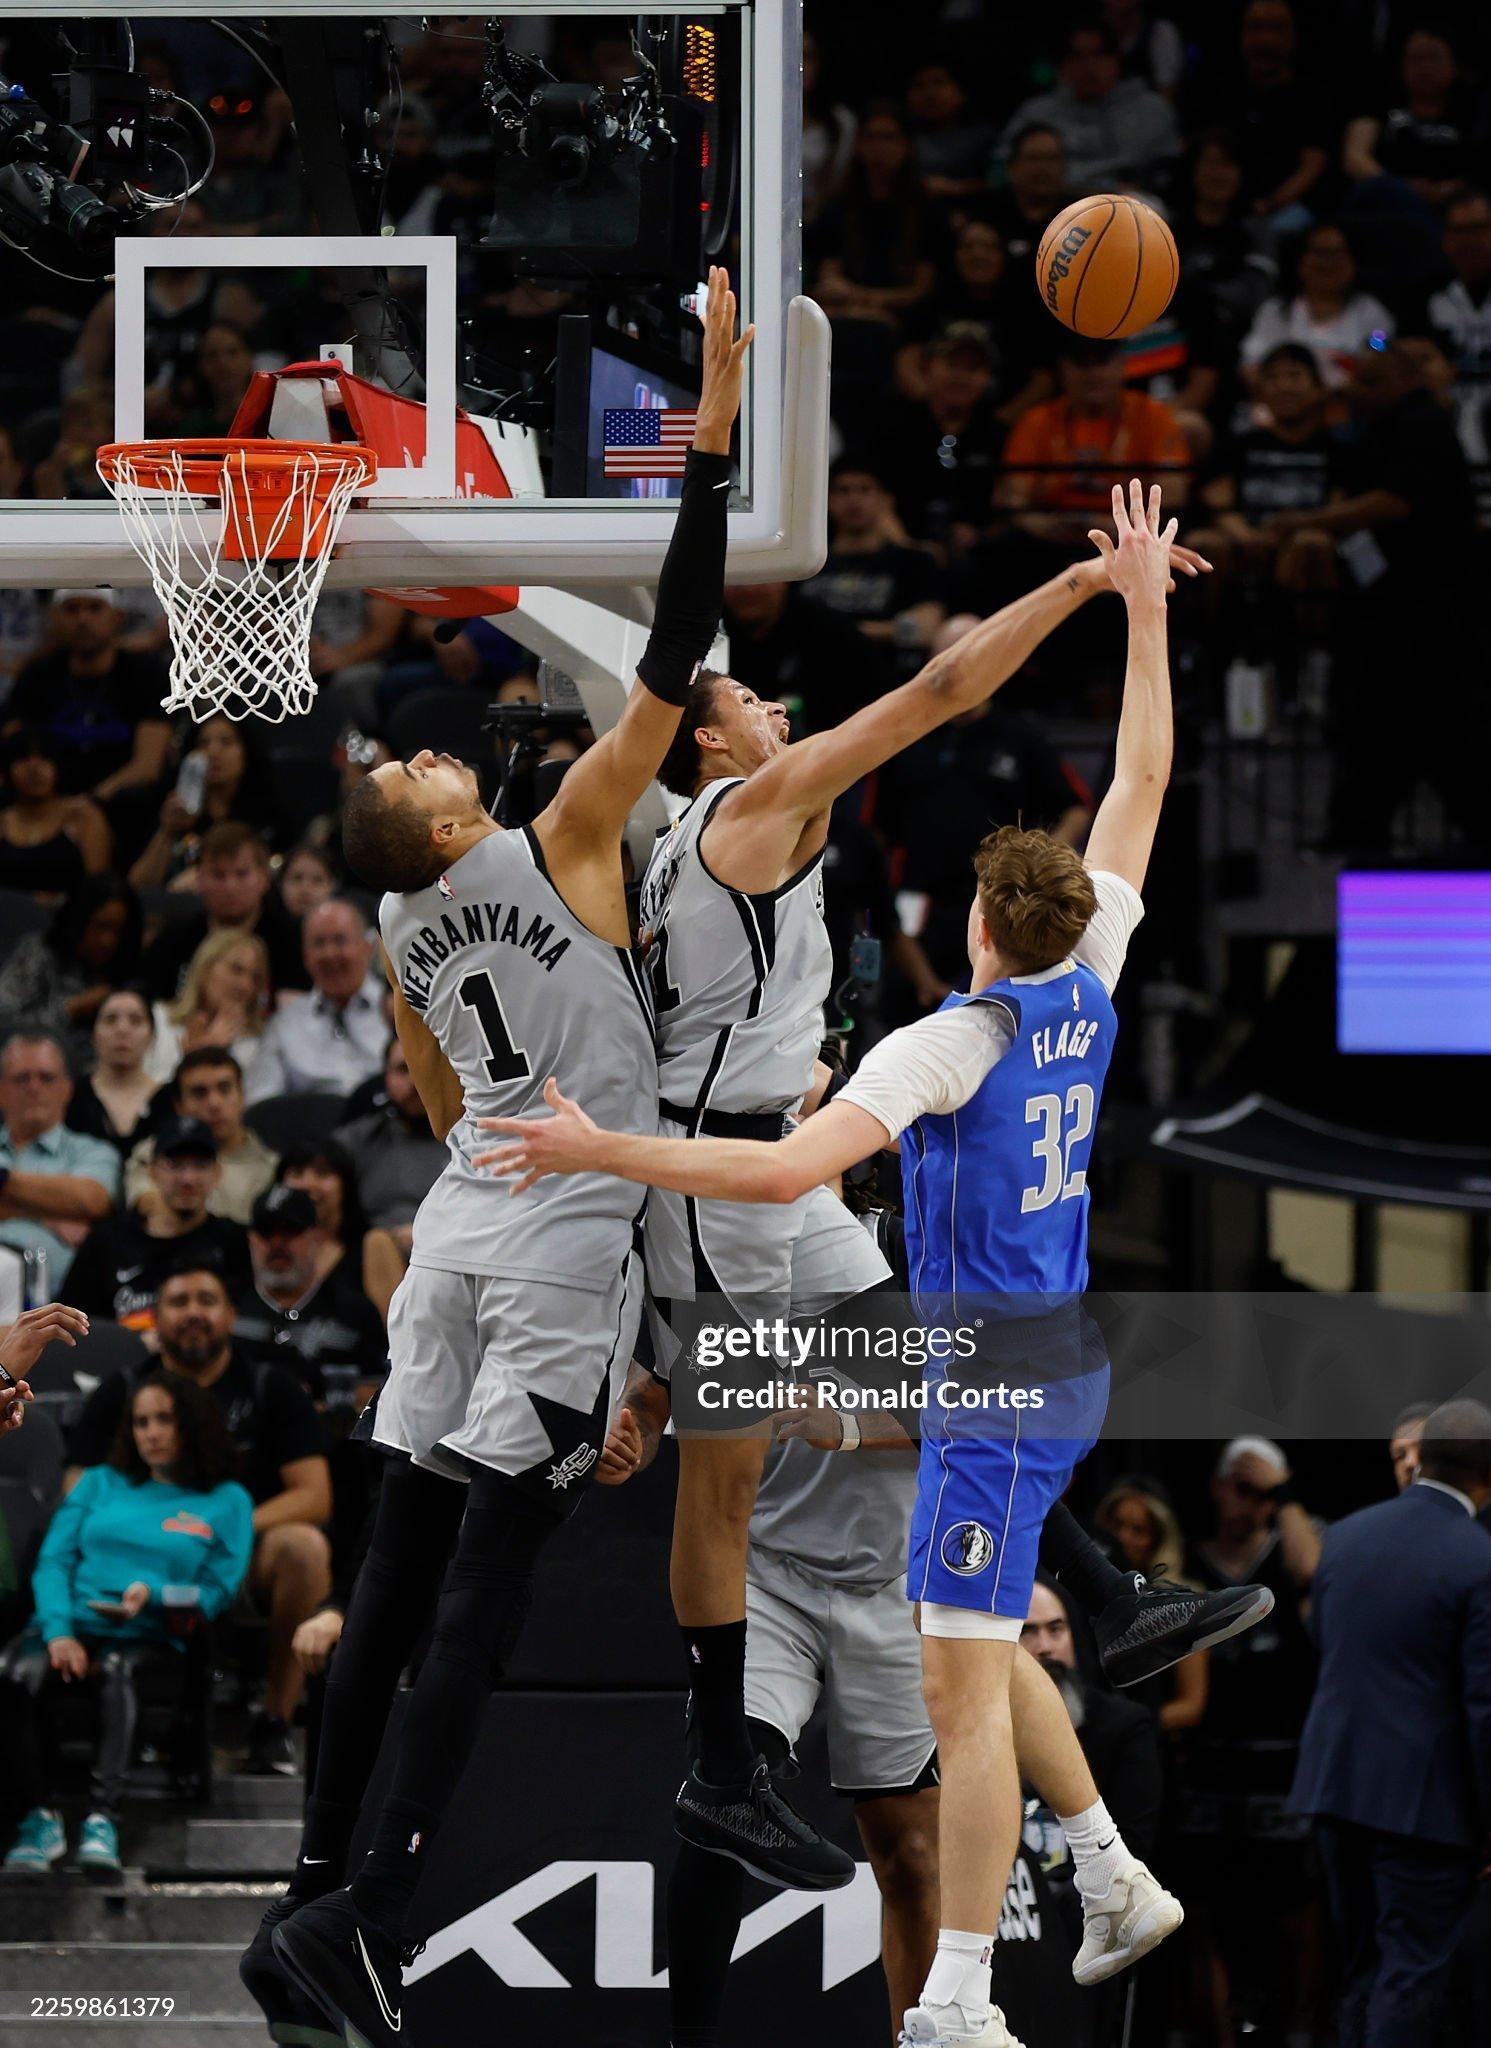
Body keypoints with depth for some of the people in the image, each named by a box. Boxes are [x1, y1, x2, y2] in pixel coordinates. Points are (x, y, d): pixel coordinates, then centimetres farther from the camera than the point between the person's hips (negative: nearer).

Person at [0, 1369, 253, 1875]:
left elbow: (219, 1591, 8)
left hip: (149, 1638, -2)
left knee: (118, 1668, -40)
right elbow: (53, 1560, 12)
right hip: (71, 1626, 2)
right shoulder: (101, 1484, 23)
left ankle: (103, 1819, -49)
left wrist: (153, 1596, -12)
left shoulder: (226, 1502, 17)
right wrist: (58, 1633, -7)